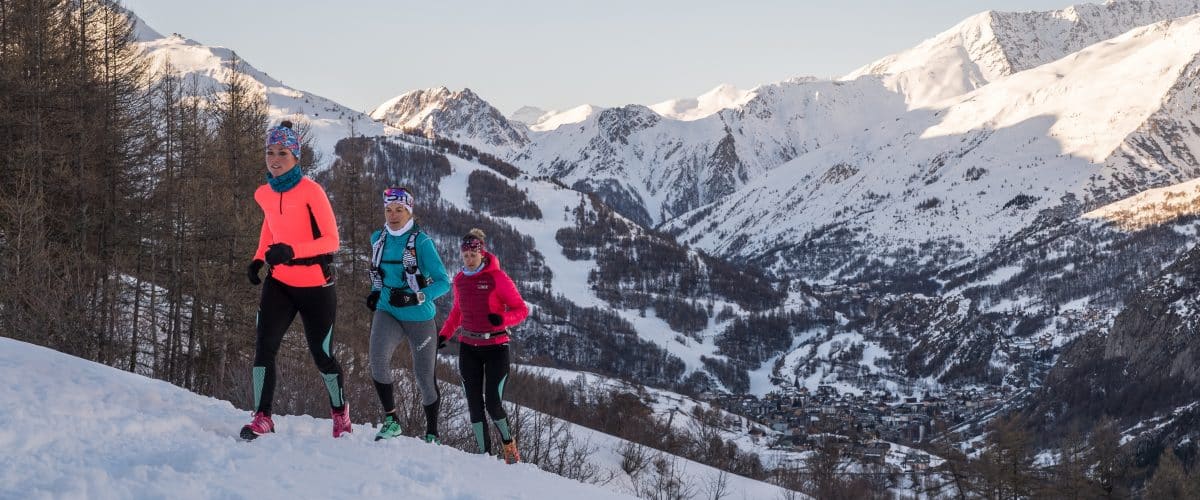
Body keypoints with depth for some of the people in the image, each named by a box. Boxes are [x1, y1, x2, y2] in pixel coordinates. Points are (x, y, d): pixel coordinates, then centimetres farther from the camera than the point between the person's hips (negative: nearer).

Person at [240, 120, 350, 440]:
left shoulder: (310, 191, -15)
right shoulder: (264, 194, 2)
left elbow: (331, 241, -16)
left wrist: (292, 251, -29)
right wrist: (259, 259, 8)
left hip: (315, 288, -4)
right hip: (279, 284, 4)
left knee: (322, 355, 6)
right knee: (264, 345, -15)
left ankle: (341, 414, 31)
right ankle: (262, 419, -12)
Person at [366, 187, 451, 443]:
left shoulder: (421, 242, -12)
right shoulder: (378, 238, 4)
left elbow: (443, 282, -14)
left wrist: (415, 298, -28)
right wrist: (376, 292, 7)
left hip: (419, 317, -3)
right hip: (387, 312, 3)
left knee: (425, 378, 5)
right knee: (378, 357, -25)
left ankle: (432, 434, 24)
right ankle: (391, 420, -14)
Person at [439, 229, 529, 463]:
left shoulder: (497, 277, -10)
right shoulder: (460, 279, 7)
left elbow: (521, 309, -7)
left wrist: (502, 318, -26)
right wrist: (444, 335, 11)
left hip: (495, 347, -5)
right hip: (468, 349, 5)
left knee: (493, 404, -10)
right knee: (474, 404, 1)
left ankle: (508, 443, 16)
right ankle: (484, 453, 8)